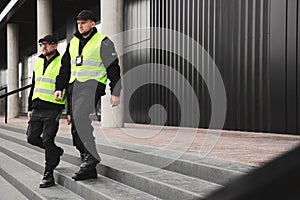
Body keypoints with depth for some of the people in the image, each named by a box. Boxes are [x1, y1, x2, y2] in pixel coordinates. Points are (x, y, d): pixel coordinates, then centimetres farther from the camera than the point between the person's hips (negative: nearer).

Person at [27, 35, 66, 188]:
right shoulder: (38, 63, 17)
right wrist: (30, 107, 19)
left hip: (53, 108, -7)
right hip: (37, 109, 7)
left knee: (48, 140, -7)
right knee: (32, 137, 9)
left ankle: (48, 175, 3)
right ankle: (56, 152, 32)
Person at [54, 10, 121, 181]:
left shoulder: (103, 42, 0)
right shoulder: (73, 43, 20)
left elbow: (113, 67, -3)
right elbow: (65, 67, 23)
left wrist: (115, 92, -7)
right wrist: (59, 88, 13)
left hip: (92, 84, -7)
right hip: (74, 86, 7)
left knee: (80, 117, -29)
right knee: (76, 128, 2)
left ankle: (92, 155, -21)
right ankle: (89, 169, 6)